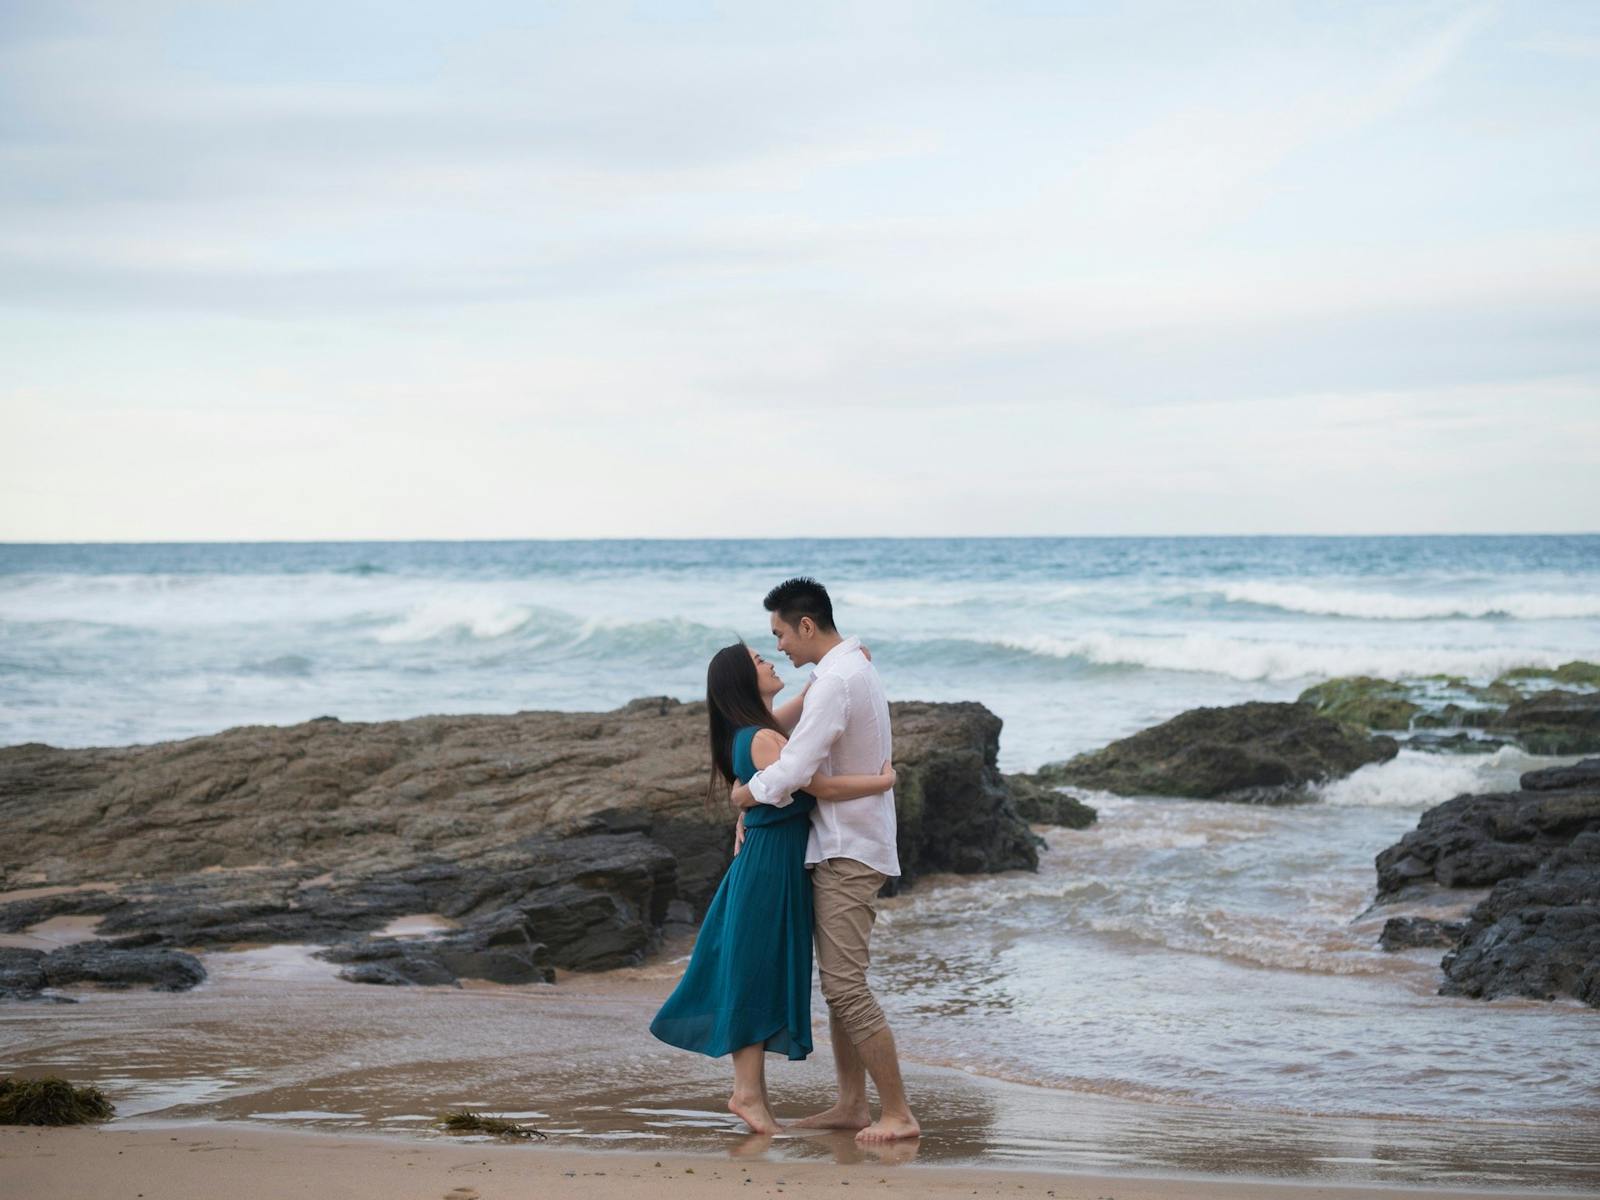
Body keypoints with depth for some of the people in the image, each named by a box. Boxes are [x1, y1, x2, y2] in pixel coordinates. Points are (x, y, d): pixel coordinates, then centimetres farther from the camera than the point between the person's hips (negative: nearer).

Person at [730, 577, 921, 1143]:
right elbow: (805, 743, 21)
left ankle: (897, 1113, -6)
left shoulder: (835, 682, -19)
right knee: (838, 980, 14)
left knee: (845, 985, -10)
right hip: (840, 846, 11)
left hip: (848, 852, -11)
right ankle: (850, 1104, 20)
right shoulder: (855, 665, 14)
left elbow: (794, 770, -25)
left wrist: (749, 792, -6)